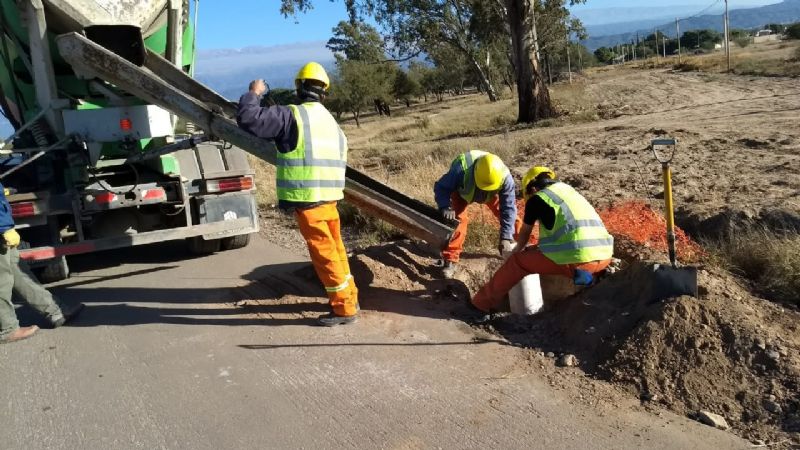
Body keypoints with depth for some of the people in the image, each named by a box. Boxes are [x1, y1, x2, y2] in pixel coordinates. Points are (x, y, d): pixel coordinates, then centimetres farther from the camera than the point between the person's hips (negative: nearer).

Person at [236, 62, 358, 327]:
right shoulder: (331, 122, 15)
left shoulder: (292, 115, -10)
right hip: (329, 197, 8)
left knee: (324, 253, -1)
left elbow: (248, 119, -12)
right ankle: (348, 297, 30)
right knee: (335, 248, 19)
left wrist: (253, 93, 4)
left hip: (307, 198, -7)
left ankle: (345, 308, 6)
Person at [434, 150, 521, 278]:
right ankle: (450, 260, -11)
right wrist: (445, 207, -48)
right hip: (461, 191, -2)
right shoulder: (461, 169, -45)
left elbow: (509, 208, -32)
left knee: (511, 215, -5)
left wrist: (506, 238, -35)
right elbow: (441, 187, -30)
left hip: (491, 194, 2)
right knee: (458, 219, -21)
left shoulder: (505, 177, -39)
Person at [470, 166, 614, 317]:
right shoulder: (569, 191, 27)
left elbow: (525, 232, 23)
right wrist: (535, 248, 54)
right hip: (603, 256, 6)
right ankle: (579, 272, 22)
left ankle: (482, 304, 15)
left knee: (517, 262, 11)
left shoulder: (536, 198, 8)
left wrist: (517, 250, 44)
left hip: (576, 258, -6)